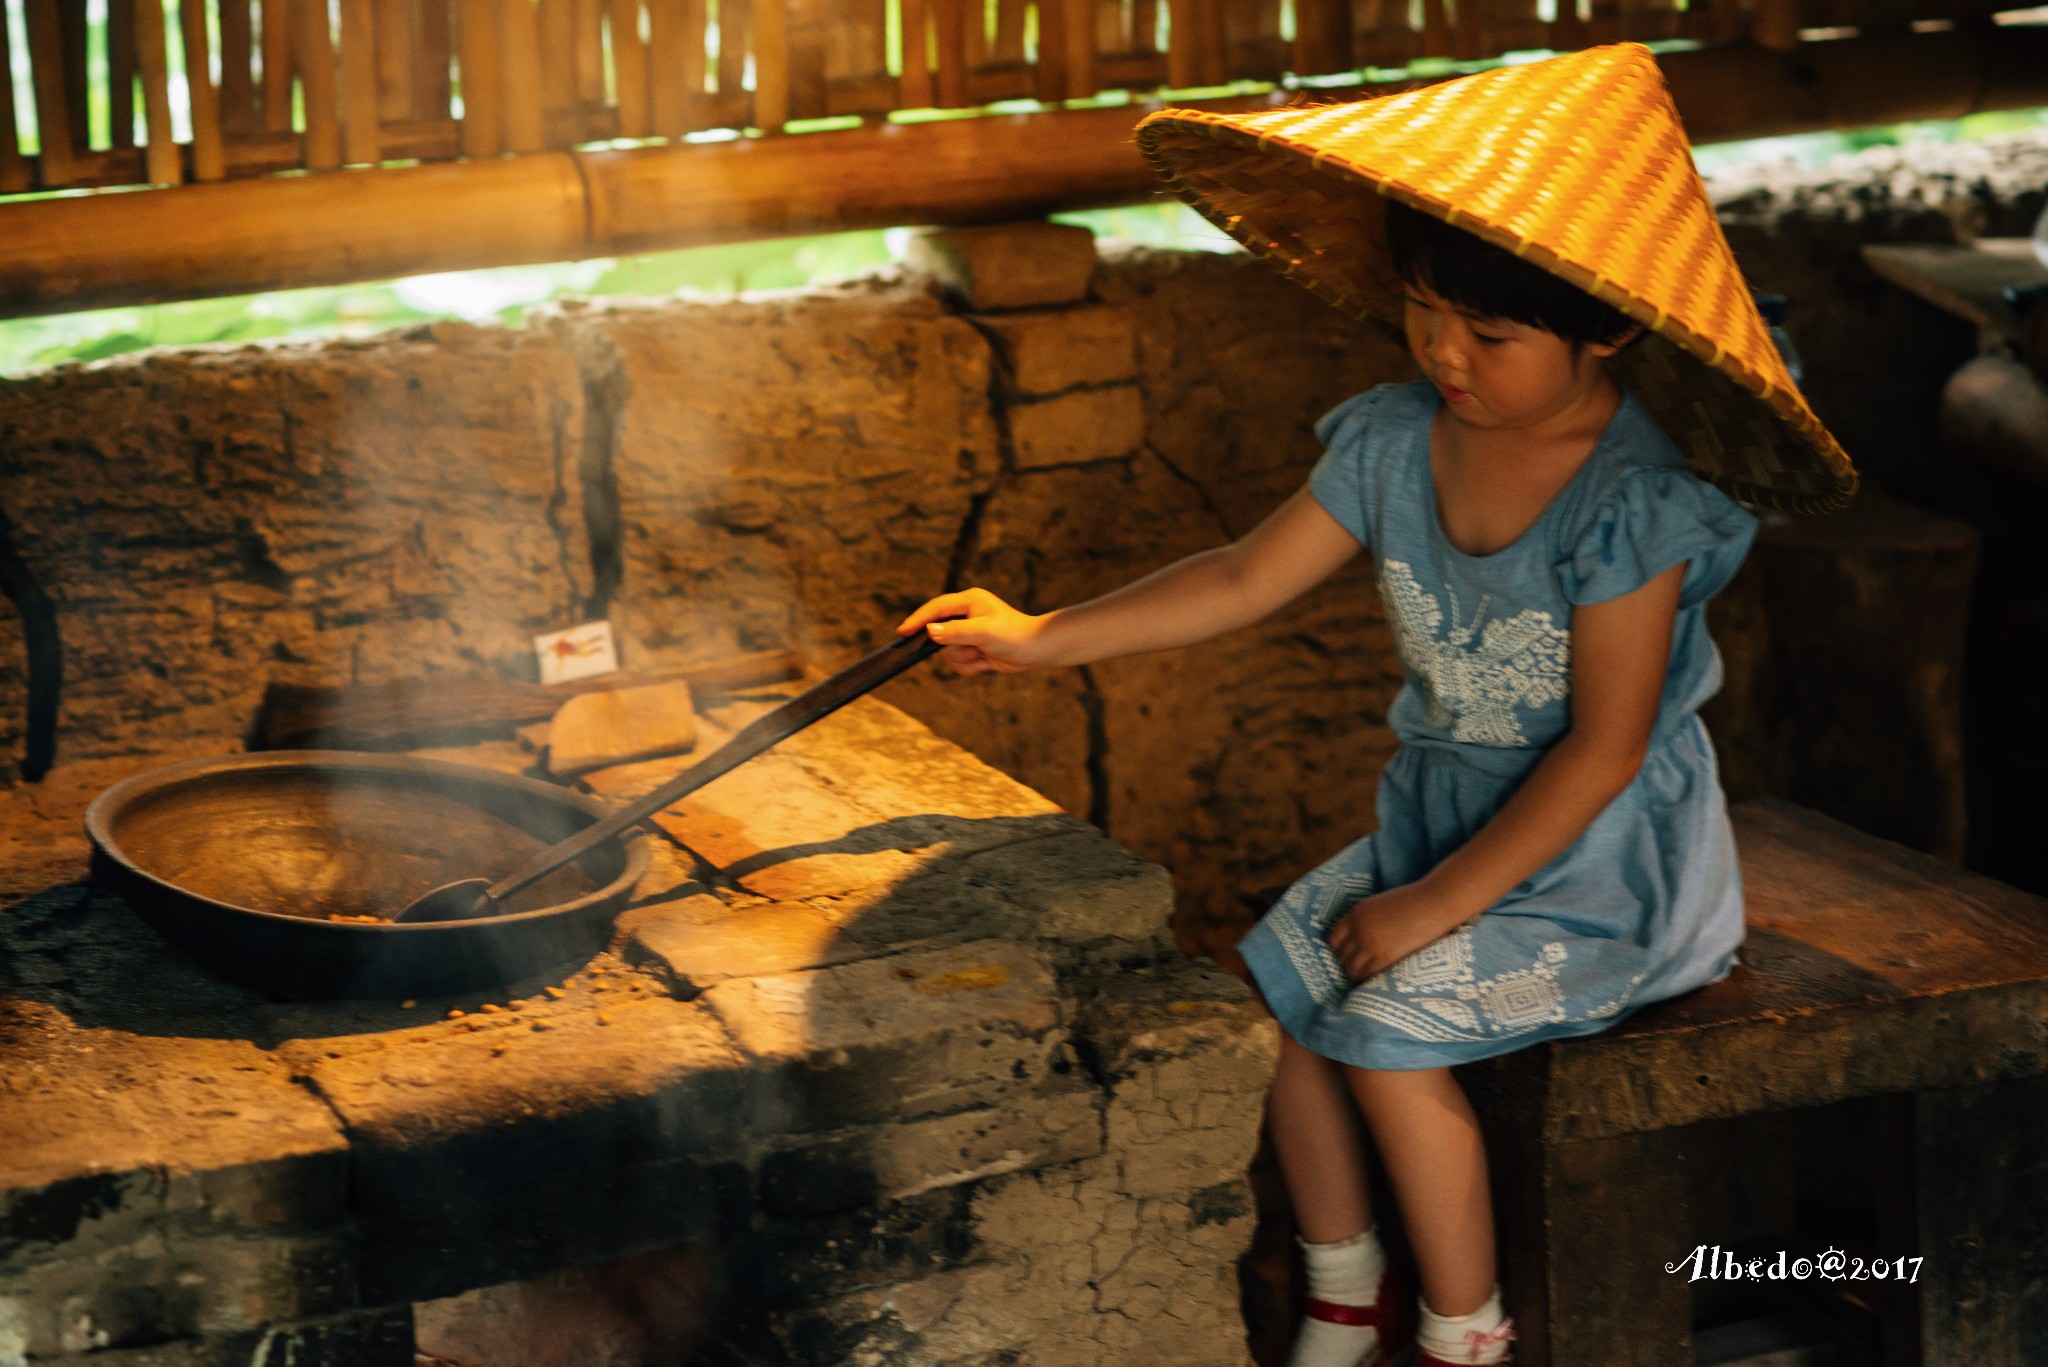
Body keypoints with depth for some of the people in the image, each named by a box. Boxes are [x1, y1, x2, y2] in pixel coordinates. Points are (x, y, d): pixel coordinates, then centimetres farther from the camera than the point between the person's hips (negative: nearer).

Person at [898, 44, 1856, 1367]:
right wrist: (1041, 636, -1)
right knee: (1278, 980, -7)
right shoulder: (1395, 442, -4)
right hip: (1441, 818, 7)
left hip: (1600, 860, -7)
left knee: (1389, 1034, -21)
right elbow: (1246, 578, 4)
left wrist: (1436, 906, -20)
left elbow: (1601, 751, -22)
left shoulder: (1633, 501, -23)